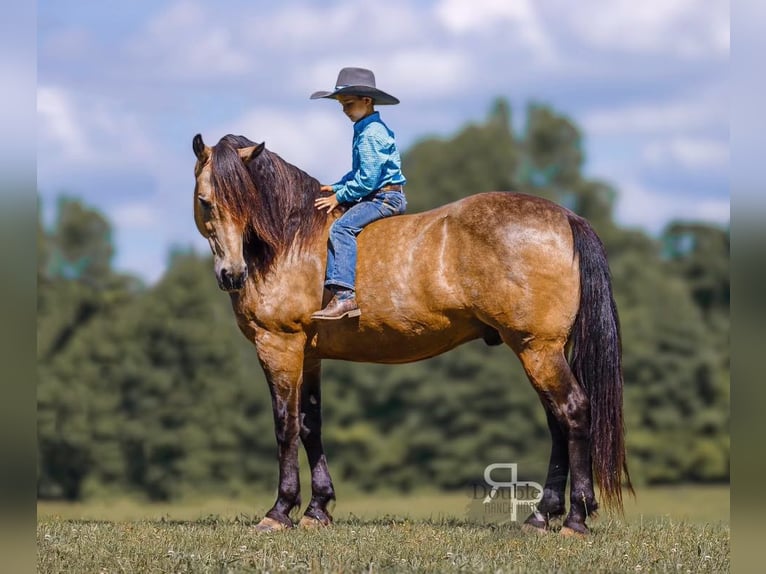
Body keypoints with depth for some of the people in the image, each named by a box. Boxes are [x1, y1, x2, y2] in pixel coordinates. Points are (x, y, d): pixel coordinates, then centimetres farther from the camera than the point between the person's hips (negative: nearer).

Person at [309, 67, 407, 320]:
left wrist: (339, 196, -11)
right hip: (378, 197, 11)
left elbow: (367, 180, -20)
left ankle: (345, 296, -36)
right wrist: (335, 188, 12)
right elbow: (359, 172, 24)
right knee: (334, 225, 9)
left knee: (342, 227, -26)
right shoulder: (366, 130, 17)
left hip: (385, 197, -11)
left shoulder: (371, 134, -16)